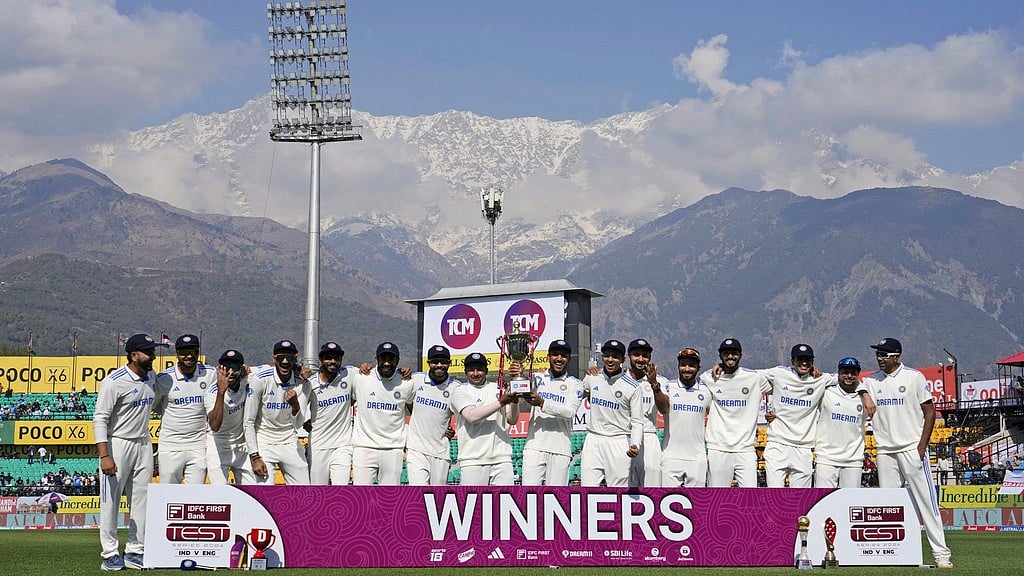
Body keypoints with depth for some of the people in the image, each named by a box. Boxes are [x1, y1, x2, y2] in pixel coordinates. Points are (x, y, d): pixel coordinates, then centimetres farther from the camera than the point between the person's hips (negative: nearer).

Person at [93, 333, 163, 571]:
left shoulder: (152, 378, 6)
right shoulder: (114, 381, -15)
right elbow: (100, 419, -17)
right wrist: (104, 456, -24)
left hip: (143, 444, 7)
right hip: (118, 444, -7)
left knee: (143, 499, 7)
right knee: (111, 500, -2)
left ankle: (135, 552, 15)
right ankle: (110, 554, 4)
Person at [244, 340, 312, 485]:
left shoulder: (303, 383, -6)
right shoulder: (260, 379, -16)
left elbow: (298, 424, -9)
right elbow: (249, 422, -13)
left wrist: (295, 405, -31)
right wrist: (255, 457, -17)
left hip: (290, 444, 4)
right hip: (263, 443, -4)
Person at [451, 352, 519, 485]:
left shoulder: (498, 389, 15)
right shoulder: (460, 392, 3)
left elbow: (512, 420, 10)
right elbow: (472, 416, -15)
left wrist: (514, 402, -11)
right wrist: (501, 402, -19)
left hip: (502, 458, 3)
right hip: (473, 460, -3)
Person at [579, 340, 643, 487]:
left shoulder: (632, 386, -4)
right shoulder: (592, 378, 7)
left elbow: (637, 422, -5)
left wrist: (635, 445, -20)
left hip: (619, 443, -3)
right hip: (593, 440, 3)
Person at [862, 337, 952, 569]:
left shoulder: (914, 377, -1)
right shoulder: (871, 381, 11)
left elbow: (929, 411, -2)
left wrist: (922, 446, -10)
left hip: (912, 448, -5)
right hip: (885, 452, 5)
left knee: (925, 500, -8)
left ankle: (941, 553, -6)